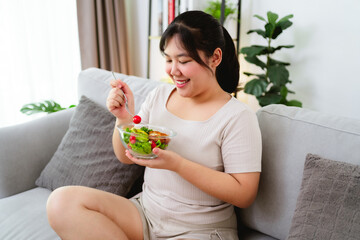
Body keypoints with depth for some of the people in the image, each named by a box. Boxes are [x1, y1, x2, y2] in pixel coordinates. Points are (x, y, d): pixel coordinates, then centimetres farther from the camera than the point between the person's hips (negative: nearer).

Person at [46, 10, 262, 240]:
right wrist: (124, 118, -10)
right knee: (62, 200, -16)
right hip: (145, 214, 7)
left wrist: (177, 164, -23)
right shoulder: (159, 95, 5)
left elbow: (245, 194, -16)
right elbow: (126, 157, 11)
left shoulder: (238, 117, -12)